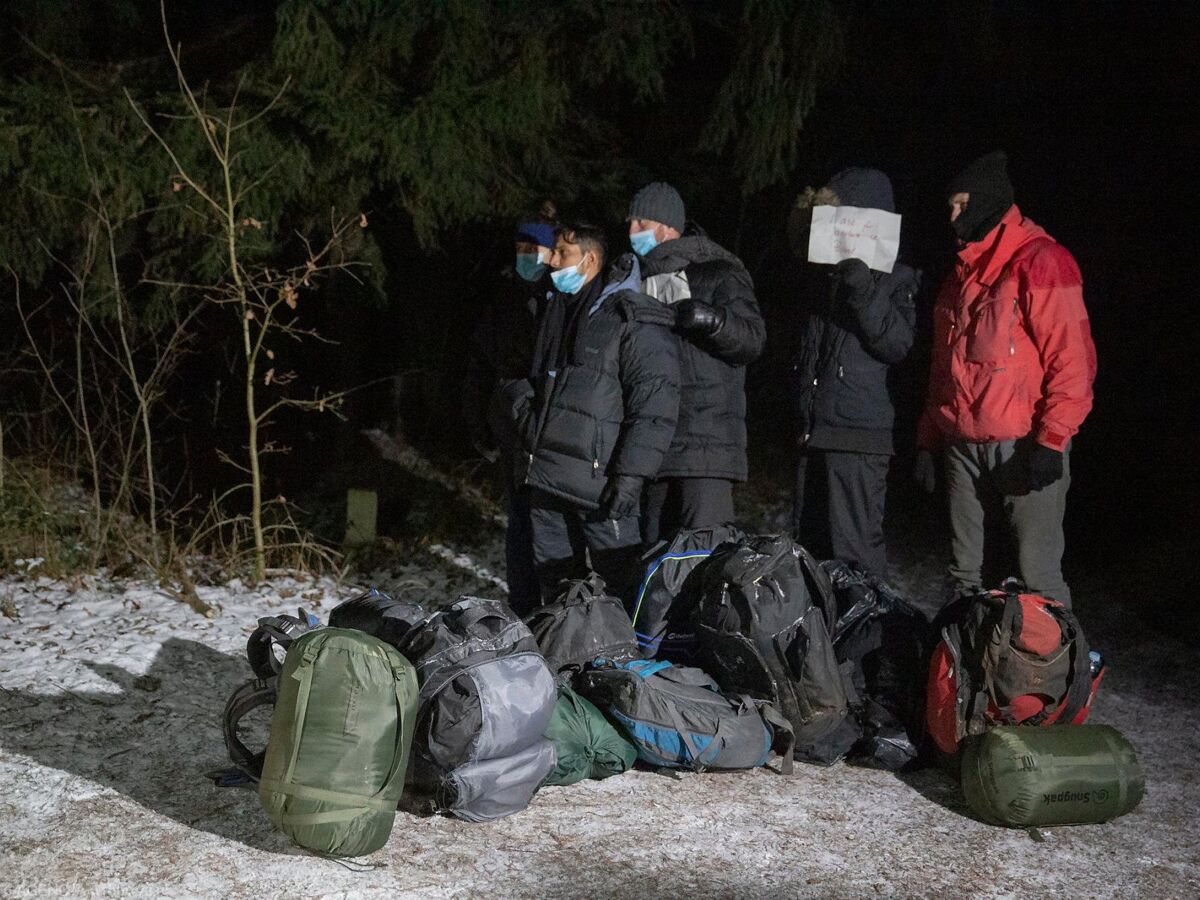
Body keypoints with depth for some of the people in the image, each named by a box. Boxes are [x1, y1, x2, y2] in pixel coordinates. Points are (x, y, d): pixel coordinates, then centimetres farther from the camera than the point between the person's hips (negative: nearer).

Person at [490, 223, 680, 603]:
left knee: (620, 590, -8)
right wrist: (518, 402, 13)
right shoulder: (557, 311, 18)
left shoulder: (633, 319, -7)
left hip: (598, 481, -8)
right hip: (545, 479, 8)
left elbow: (654, 404, -13)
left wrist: (631, 474, -18)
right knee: (555, 588, 13)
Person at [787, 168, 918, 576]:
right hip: (813, 431, 7)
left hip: (857, 435, -7)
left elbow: (896, 343, -13)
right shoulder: (831, 274, 15)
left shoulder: (895, 278, -3)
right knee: (809, 543, 10)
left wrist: (863, 289, -21)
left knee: (854, 549, -9)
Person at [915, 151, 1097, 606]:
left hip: (1024, 445, -8)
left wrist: (1051, 443, -18)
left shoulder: (1041, 262, -7)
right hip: (962, 445, 8)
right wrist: (927, 440, 18)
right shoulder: (964, 273, 18)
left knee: (1037, 574, -8)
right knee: (963, 570, 10)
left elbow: (1071, 359, -13)